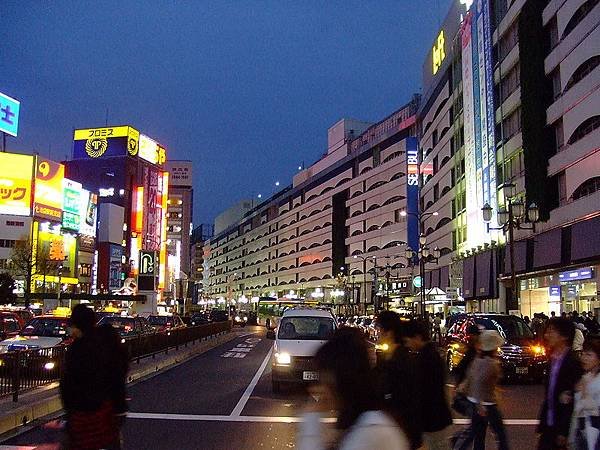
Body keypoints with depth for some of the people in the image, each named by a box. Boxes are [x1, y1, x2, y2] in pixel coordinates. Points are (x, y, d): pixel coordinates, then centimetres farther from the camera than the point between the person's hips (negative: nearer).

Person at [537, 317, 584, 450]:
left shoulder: (573, 363, -17)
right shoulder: (553, 359, 8)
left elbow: (572, 401, -18)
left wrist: (564, 432, -18)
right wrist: (542, 424, 13)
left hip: (562, 428, -7)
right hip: (549, 425, 7)